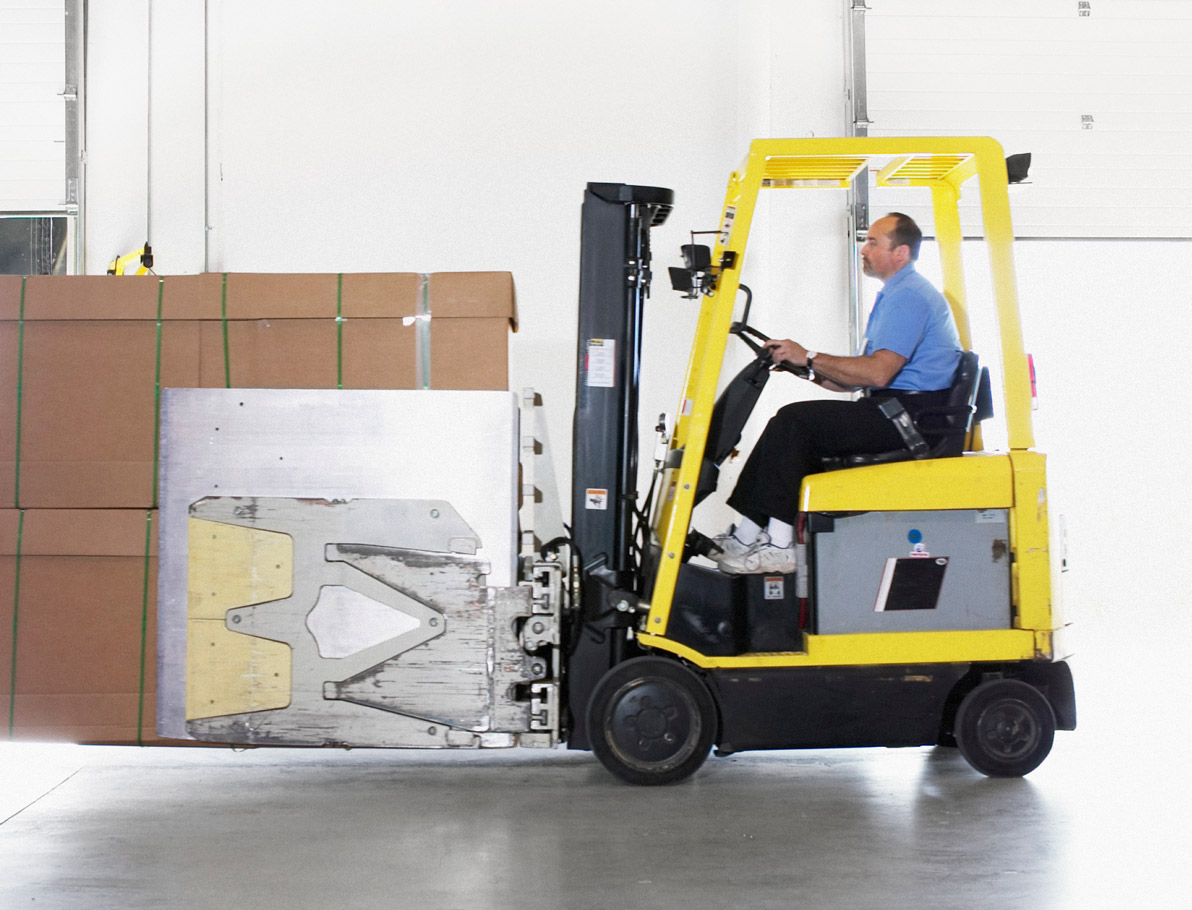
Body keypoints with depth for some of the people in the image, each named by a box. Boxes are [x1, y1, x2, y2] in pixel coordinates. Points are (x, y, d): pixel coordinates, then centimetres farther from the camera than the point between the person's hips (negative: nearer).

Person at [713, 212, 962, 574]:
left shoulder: (908, 296, -12)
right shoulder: (898, 294, 23)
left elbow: (877, 372, -23)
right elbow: (859, 378, 20)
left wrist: (810, 357, -15)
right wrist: (811, 371, 6)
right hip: (897, 412, 11)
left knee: (795, 421, -19)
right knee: (791, 422, 4)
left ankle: (778, 546, -18)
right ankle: (747, 534, 0)